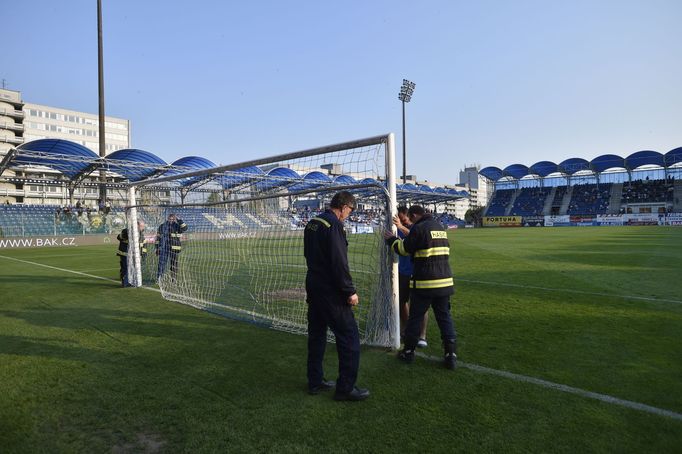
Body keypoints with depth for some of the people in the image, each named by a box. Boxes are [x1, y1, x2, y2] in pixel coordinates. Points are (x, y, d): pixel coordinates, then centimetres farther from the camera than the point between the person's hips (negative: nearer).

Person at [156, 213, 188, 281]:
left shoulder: (178, 227, 1)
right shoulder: (162, 226, 7)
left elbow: (184, 228, -22)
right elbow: (158, 238, 10)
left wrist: (179, 221, -23)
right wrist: (157, 248, 7)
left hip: (174, 249, 0)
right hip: (163, 248, 1)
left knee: (174, 264, 7)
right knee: (162, 263, -4)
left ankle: (173, 278, 19)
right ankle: (158, 278, 3)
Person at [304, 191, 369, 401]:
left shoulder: (312, 224, 10)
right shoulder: (334, 226, -19)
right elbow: (339, 263, -23)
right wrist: (350, 291, -16)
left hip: (313, 287, 10)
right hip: (331, 292, -9)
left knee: (316, 335, 18)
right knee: (349, 337, 0)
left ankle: (315, 382, 28)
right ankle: (345, 388, 7)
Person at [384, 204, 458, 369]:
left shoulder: (419, 228, -10)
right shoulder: (440, 227, 15)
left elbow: (404, 249, -3)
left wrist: (392, 239, 15)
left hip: (424, 283, -6)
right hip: (444, 281, 6)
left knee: (415, 317, 8)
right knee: (445, 317, 10)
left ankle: (408, 351, 20)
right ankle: (451, 354, 6)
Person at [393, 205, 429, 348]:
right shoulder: (398, 228, 1)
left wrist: (401, 227, -48)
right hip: (403, 272, 5)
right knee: (402, 301, 13)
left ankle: (422, 336, 4)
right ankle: (405, 331, 29)